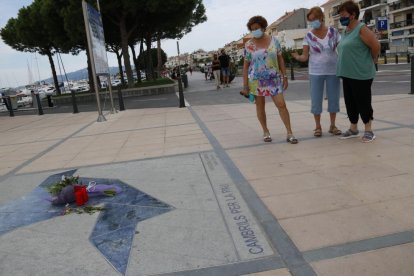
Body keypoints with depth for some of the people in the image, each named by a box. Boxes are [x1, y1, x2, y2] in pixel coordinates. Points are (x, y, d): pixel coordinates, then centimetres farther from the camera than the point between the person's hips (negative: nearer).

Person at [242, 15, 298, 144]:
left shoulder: (274, 41, 2)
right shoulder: (249, 45, -2)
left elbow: (280, 59, 7)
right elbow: (246, 65, 0)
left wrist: (284, 77, 1)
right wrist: (245, 85, -4)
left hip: (274, 79, 1)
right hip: (256, 80, 0)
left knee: (281, 104, -5)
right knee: (260, 106, 6)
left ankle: (289, 133, 1)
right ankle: (265, 132, 22)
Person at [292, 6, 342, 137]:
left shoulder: (333, 32, -1)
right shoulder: (308, 36, -3)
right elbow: (305, 56, -7)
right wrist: (297, 57, -29)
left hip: (333, 72, 1)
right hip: (315, 73, -1)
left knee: (333, 99, 6)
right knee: (316, 100, 1)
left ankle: (332, 125, 19)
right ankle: (318, 126, 14)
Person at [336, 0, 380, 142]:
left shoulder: (361, 29, -12)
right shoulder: (345, 31, 13)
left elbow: (376, 46, -14)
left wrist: (372, 60, 0)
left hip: (361, 74, -8)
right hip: (347, 74, 8)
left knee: (363, 102, 0)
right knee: (350, 102, 12)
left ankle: (368, 130, 12)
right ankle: (353, 129, 24)